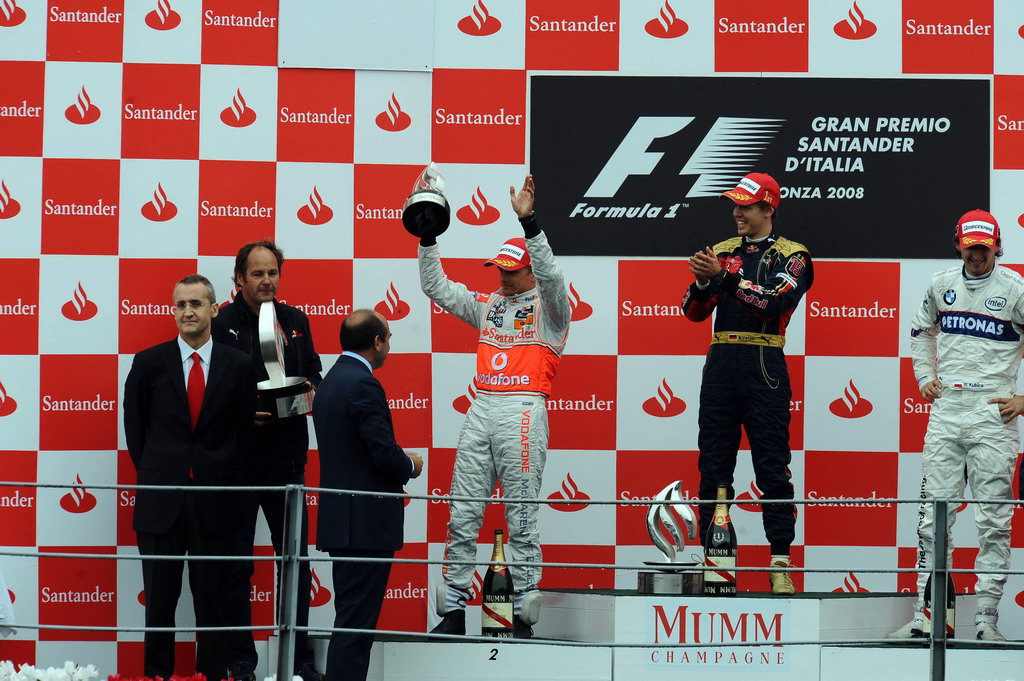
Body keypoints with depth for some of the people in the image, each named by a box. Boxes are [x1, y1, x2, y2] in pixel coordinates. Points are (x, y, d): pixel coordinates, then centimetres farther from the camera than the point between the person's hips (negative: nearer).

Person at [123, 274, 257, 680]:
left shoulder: (237, 366, 2)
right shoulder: (149, 363, 3)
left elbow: (244, 432, 7)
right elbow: (135, 428, 9)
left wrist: (227, 479, 3)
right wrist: (154, 475, 6)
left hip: (215, 502, 0)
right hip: (161, 500, 0)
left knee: (215, 600, 4)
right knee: (160, 600, 5)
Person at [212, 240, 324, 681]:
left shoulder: (296, 321, 10)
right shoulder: (221, 324, -6)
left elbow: (314, 373, 17)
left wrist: (310, 392, -5)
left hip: (287, 458, 4)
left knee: (296, 560, 7)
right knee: (236, 563, 3)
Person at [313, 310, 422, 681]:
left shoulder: (331, 381, 15)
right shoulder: (363, 385, -15)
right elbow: (384, 453, -21)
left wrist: (400, 462, 15)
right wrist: (410, 465, 0)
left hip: (342, 521, 10)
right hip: (367, 524, -10)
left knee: (352, 619, 14)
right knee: (355, 623, -8)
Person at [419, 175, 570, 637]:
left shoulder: (548, 308, 4)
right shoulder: (487, 305, 20)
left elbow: (551, 277, -16)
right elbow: (437, 288, 18)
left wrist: (529, 222, -27)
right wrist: (428, 237, 5)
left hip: (523, 412, -6)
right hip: (480, 411, 6)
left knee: (521, 520, -5)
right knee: (462, 517, 2)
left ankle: (524, 614, -4)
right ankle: (453, 611, 6)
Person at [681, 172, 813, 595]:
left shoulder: (790, 256, 2)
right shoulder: (722, 252, 17)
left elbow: (776, 300, -16)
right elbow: (694, 311, 11)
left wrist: (725, 276, -18)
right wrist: (704, 282, -10)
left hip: (763, 366, -5)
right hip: (720, 364, 5)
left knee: (772, 466, -6)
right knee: (713, 465, 5)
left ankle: (780, 561, -4)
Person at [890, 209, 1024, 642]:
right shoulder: (942, 285, 9)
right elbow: (920, 331, 27)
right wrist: (925, 378, 15)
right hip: (945, 413, 4)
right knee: (933, 516, 2)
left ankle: (987, 617, 1)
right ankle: (923, 615, 5)